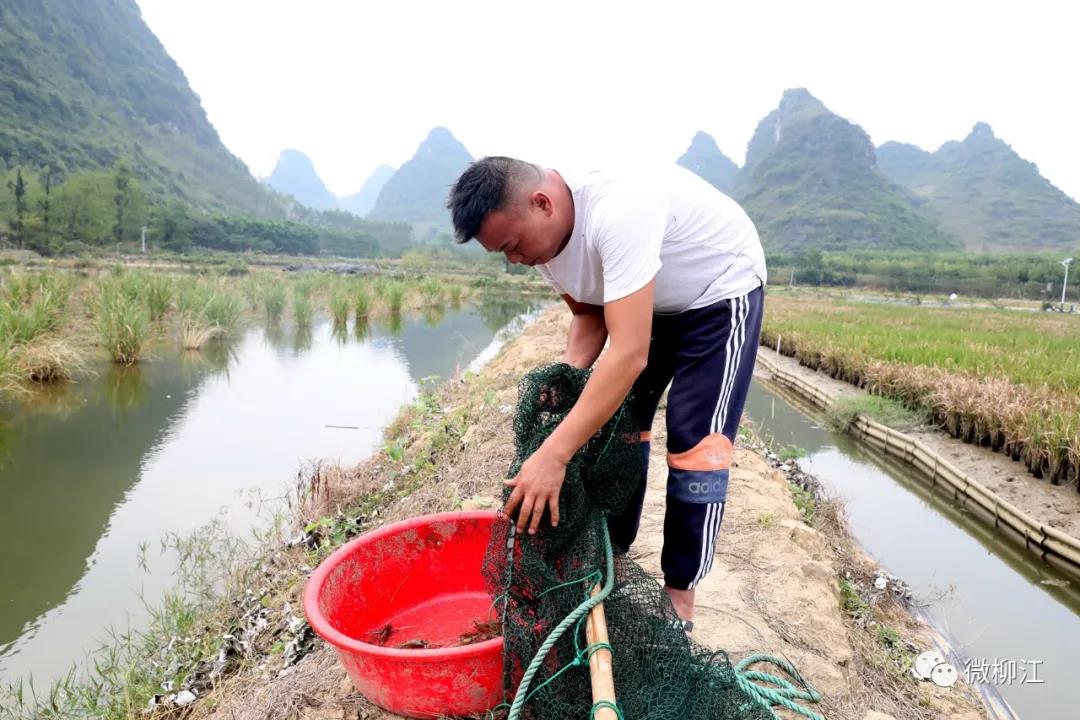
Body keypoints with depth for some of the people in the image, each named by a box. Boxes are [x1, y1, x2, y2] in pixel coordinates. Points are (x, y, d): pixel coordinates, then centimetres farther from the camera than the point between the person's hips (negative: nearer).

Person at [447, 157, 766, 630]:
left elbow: (629, 354, -44)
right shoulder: (541, 236, -13)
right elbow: (590, 314, 1)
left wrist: (553, 455, -45)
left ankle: (680, 595, 4)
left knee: (695, 442, -11)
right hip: (649, 300, 8)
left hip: (721, 290, -8)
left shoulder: (617, 212, -40)